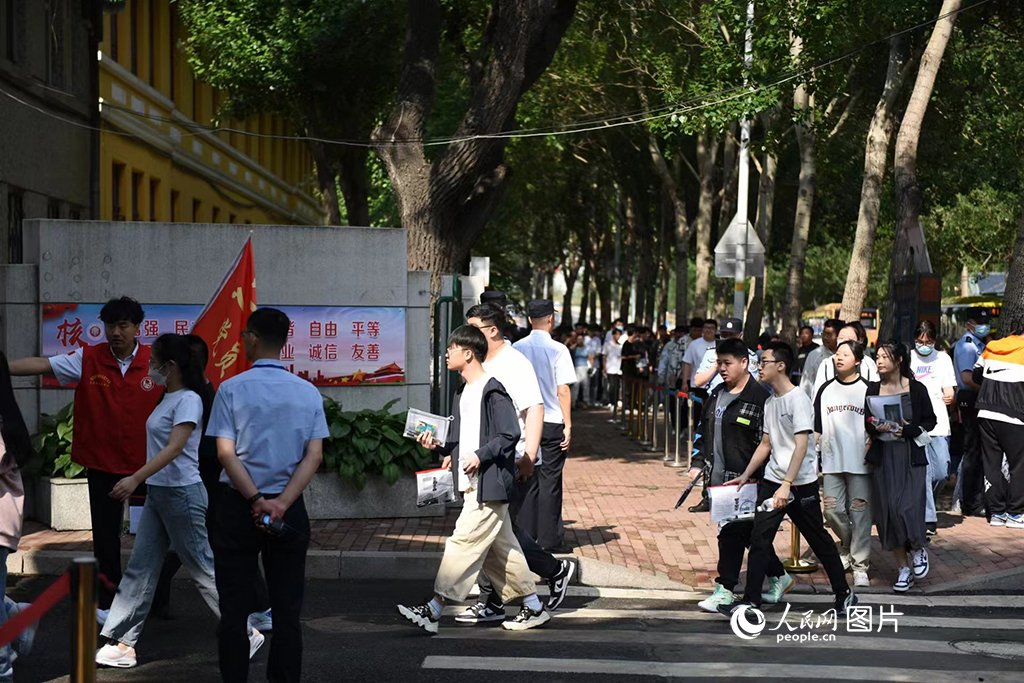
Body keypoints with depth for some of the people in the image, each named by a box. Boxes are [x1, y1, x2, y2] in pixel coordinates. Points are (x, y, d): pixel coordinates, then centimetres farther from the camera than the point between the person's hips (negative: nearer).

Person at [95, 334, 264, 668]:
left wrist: (135, 479, -34)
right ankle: (122, 645, 11)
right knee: (140, 569, 7)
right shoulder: (168, 399, 11)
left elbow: (174, 448, -27)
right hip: (157, 494, 9)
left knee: (203, 570, -1)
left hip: (181, 494, -9)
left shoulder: (188, 400, -17)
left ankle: (247, 634, 10)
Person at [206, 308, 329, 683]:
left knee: (234, 609, 6)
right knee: (287, 610, 8)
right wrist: (280, 504, -12)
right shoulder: (308, 392, 2)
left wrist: (256, 501, -13)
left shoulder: (231, 389, -6)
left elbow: (225, 453, -13)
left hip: (237, 507, -2)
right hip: (290, 509, 2)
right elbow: (314, 456, -6)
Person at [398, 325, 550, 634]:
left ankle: (433, 611, -8)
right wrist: (439, 445, 6)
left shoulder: (493, 391, -12)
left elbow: (509, 435, -15)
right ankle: (534, 609, 21)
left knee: (464, 542, -9)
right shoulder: (464, 392, 17)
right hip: (473, 485, 10)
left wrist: (480, 456, -21)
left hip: (489, 485, -10)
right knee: (501, 547, 13)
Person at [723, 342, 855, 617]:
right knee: (759, 538, -4)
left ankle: (844, 595, 22)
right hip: (772, 480, 7)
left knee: (819, 540, 6)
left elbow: (801, 445, -20)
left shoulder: (798, 399, -14)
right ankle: (751, 600, -2)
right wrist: (745, 475, 17)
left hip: (801, 484, -7)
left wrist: (787, 485, -25)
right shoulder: (770, 402, 11)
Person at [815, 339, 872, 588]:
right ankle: (849, 549, 27)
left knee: (860, 512, -2)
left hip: (860, 462, -3)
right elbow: (817, 427, 13)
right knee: (832, 510, 2)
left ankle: (860, 565, 5)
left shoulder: (867, 389, 0)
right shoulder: (826, 390, 10)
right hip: (832, 462, 3)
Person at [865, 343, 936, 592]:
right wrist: (876, 428, -11)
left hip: (911, 456, -3)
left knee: (907, 507, -14)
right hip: (883, 457, 3)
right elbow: (867, 422, 10)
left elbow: (930, 420, 4)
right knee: (888, 511, 1)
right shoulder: (873, 389, 7)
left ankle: (918, 548, 18)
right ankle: (904, 569, 12)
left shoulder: (916, 389, -1)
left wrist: (909, 430, -12)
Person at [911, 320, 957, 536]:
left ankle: (922, 504, 24)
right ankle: (927, 518, -6)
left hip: (938, 423, 2)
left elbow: (949, 392, 8)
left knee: (941, 472, -2)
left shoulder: (943, 359, 12)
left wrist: (949, 397, -15)